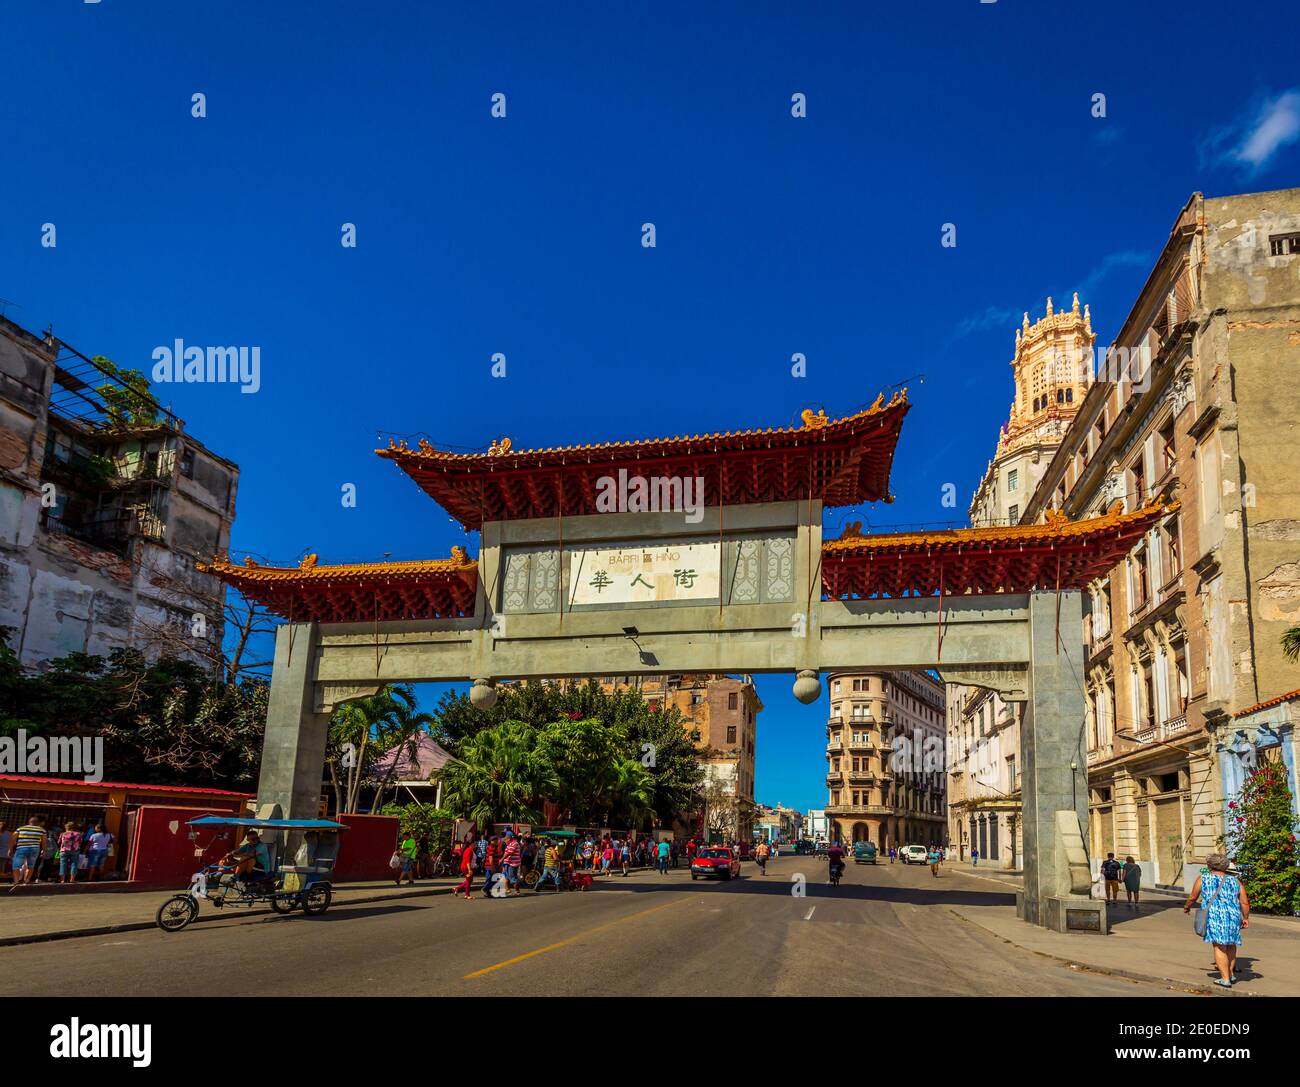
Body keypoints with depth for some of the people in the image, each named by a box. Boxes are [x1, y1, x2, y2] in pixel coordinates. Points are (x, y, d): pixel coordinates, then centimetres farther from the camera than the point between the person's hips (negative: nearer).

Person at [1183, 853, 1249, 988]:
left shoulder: (1203, 879, 5)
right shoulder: (1235, 881, 11)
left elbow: (1193, 897, 11)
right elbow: (1245, 903, 8)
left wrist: (1186, 907, 29)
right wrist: (1246, 918, 21)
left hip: (1215, 917, -3)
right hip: (1234, 917, 4)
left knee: (1220, 947, 0)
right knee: (1230, 946, 19)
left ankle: (1225, 979, -3)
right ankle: (1230, 974, 28)